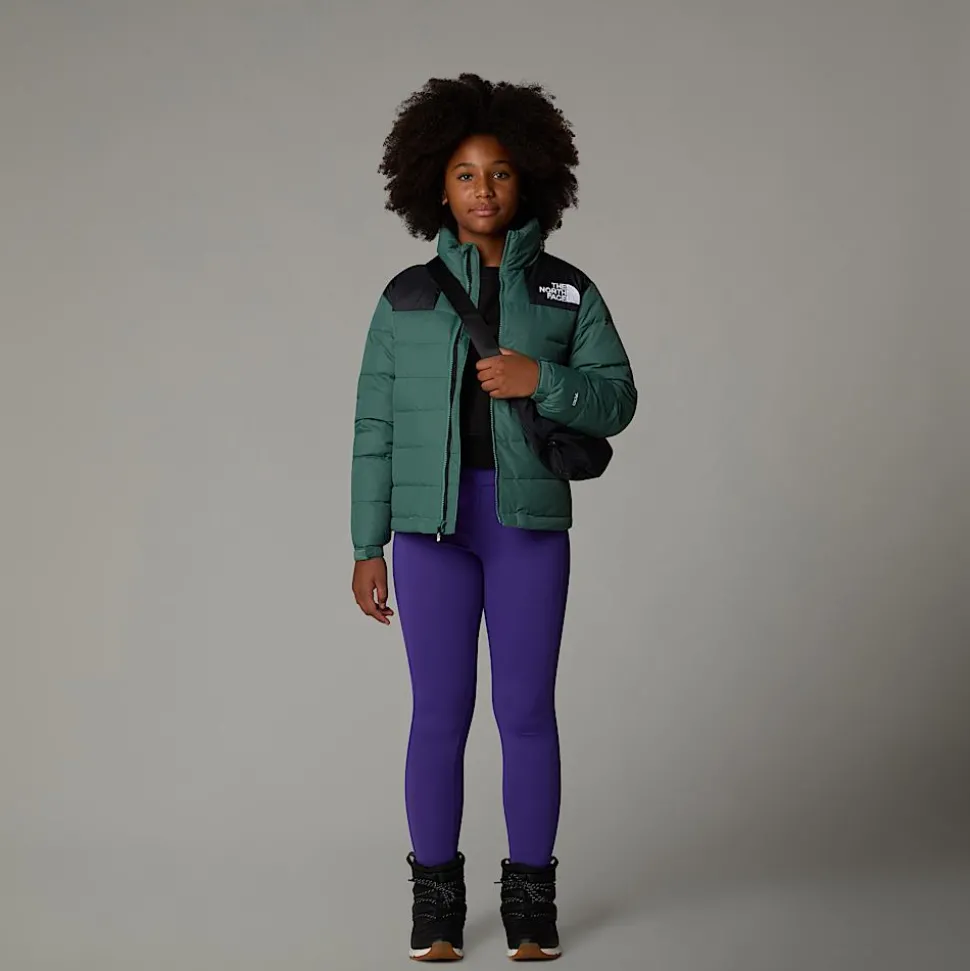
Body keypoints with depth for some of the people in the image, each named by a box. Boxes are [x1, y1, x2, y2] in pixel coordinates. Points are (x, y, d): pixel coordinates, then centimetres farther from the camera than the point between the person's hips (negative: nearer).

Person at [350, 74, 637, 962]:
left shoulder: (566, 291, 5)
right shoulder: (407, 297, 5)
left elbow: (615, 400, -1)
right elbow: (377, 428, 5)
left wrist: (540, 379, -20)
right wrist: (368, 547, 1)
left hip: (530, 521, 0)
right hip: (431, 522, 0)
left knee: (528, 711, 2)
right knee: (440, 713, 2)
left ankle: (531, 899, 14)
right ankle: (438, 898, 14)